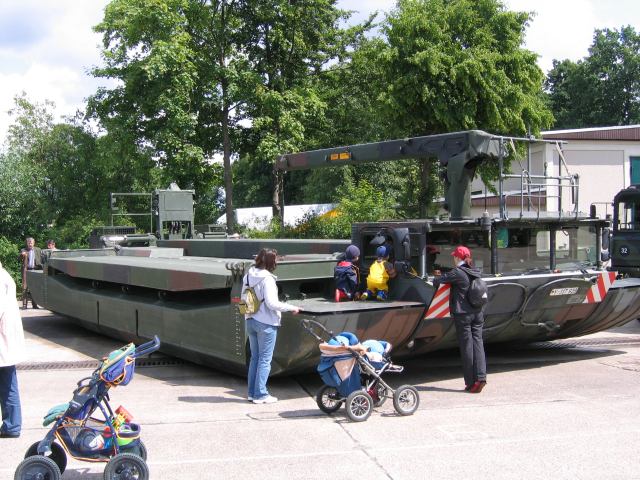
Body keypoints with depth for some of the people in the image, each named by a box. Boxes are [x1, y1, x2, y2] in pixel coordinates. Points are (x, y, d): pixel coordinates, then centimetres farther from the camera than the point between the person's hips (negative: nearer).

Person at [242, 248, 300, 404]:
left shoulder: (248, 276, 6)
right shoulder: (267, 279, -18)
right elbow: (272, 303, -21)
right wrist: (291, 308, -12)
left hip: (250, 321, 8)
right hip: (266, 323, -8)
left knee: (254, 357, 15)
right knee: (265, 359, 1)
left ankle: (252, 392, 20)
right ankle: (260, 394, 3)